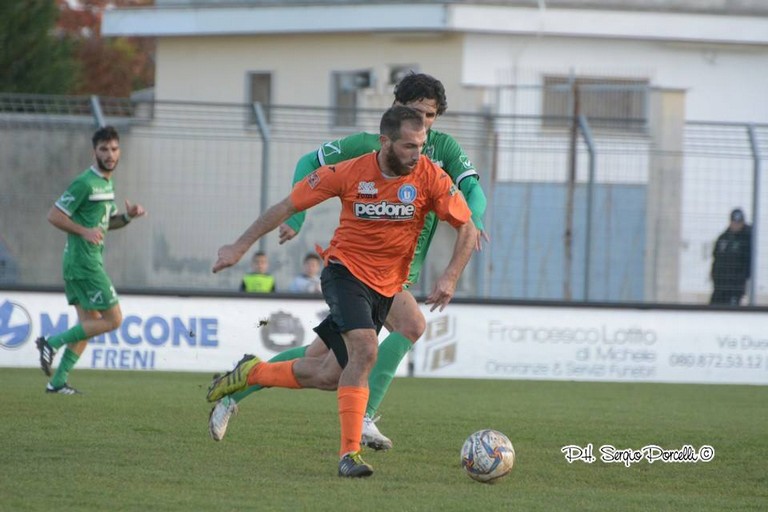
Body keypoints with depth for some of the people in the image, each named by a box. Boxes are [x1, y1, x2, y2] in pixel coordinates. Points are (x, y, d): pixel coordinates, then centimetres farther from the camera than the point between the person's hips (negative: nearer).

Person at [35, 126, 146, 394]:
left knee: (90, 323, 10)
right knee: (112, 319, -8)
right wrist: (85, 231, -24)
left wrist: (128, 216, 7)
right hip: (84, 262, -10)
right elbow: (54, 215, -16)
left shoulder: (107, 182, 15)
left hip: (90, 262, 10)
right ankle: (53, 342, -5)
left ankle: (58, 381, 11)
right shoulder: (85, 183, -15)